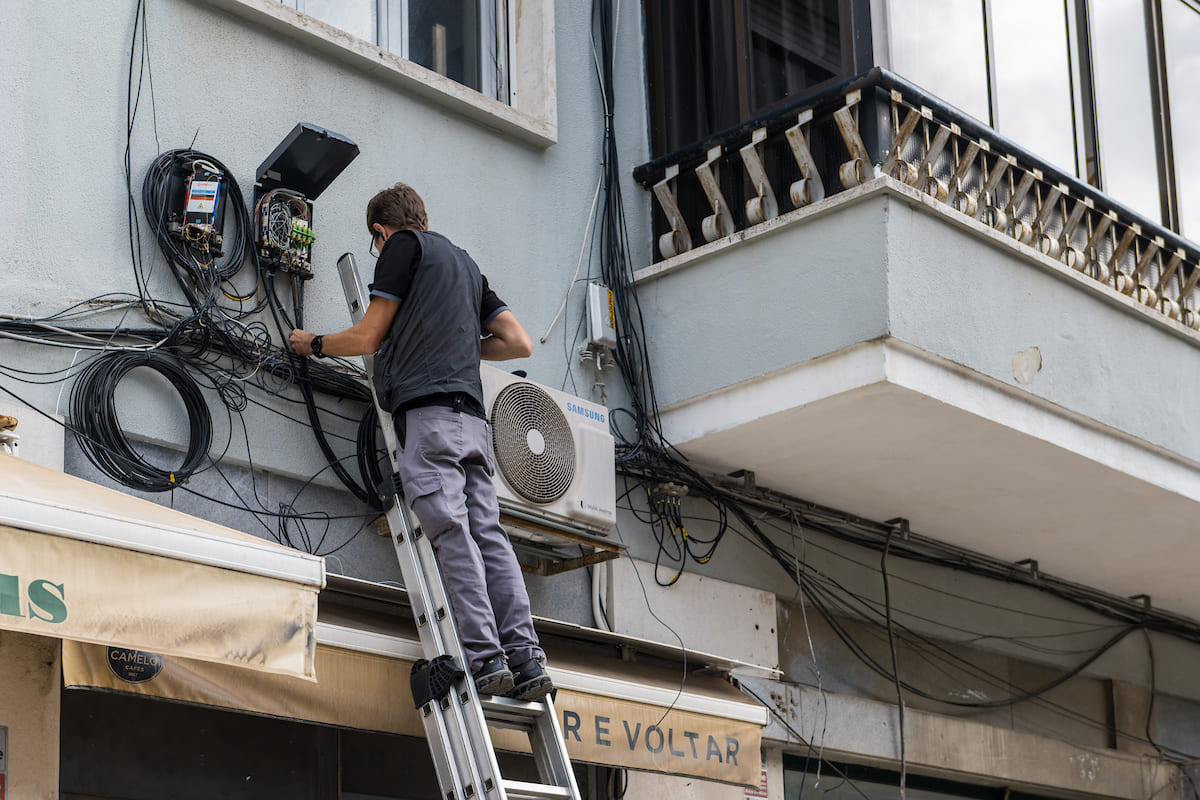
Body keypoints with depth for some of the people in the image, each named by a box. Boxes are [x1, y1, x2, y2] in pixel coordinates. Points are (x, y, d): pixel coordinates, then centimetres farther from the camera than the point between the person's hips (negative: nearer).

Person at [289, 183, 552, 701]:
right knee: (487, 533, -1)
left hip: (428, 410, -7)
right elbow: (519, 344, 25)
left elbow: (367, 338, 8)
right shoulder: (465, 263, 31)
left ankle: (483, 660, -22)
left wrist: (314, 344, 26)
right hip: (473, 416, 7)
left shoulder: (404, 246, 10)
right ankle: (526, 662, -11)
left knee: (450, 532, -14)